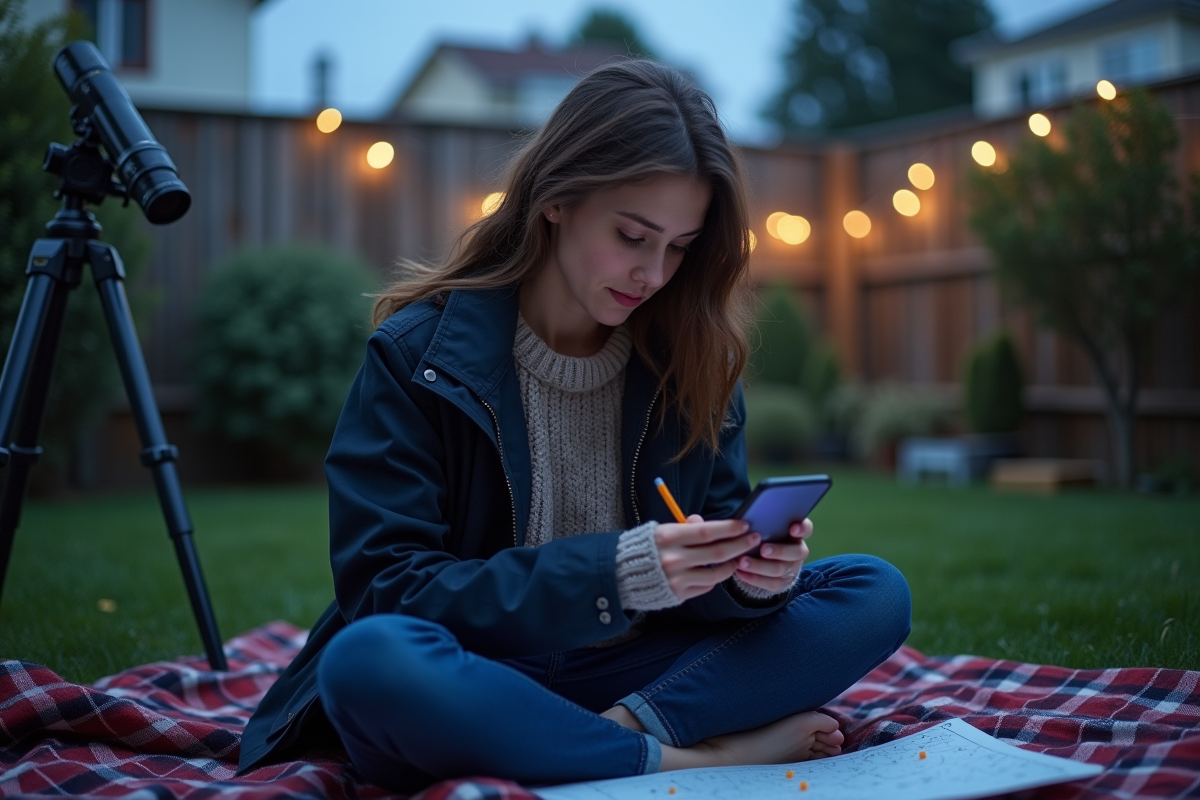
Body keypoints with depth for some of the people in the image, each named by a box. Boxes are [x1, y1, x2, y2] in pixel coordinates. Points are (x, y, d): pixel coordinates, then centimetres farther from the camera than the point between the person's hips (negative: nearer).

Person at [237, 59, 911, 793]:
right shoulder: (418, 353, -9)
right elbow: (385, 587, -15)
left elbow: (703, 589, 5)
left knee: (876, 594, -10)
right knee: (368, 660, -37)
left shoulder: (693, 359, 2)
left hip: (624, 672, 4)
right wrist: (608, 573, -26)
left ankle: (626, 728, -25)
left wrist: (753, 576, -21)